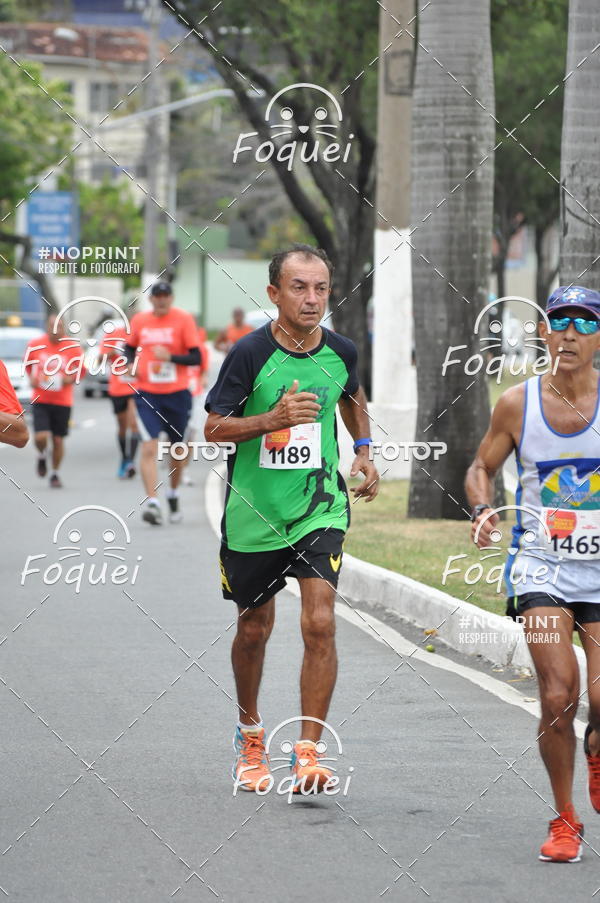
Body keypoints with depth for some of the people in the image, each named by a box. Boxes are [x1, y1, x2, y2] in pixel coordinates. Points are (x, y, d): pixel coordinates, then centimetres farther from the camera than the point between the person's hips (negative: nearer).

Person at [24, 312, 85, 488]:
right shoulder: (35, 344, -5)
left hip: (62, 401, 1)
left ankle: (55, 473, 26)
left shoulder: (73, 347, -5)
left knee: (58, 440, 5)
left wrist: (72, 378, -11)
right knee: (41, 437, -15)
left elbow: (82, 369, 8)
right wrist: (31, 378, -2)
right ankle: (42, 456, 20)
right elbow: (27, 363, 14)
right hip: (40, 400, -1)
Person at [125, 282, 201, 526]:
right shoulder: (139, 320, 5)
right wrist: (132, 363, 1)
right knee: (149, 448, -14)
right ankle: (151, 502, -20)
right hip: (147, 394, 0)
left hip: (177, 394, 0)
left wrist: (170, 357, -21)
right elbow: (129, 348, 21)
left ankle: (173, 494, 35)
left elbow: (196, 358, -6)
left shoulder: (184, 319, -3)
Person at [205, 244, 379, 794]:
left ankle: (308, 751, -9)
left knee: (320, 623, -15)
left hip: (320, 509, 1)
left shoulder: (340, 352, -1)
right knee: (254, 629, 13)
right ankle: (250, 733, 38)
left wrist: (363, 453, 9)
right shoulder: (251, 353, -12)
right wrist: (272, 419, -25)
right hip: (254, 514, -1)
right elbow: (214, 428, -10)